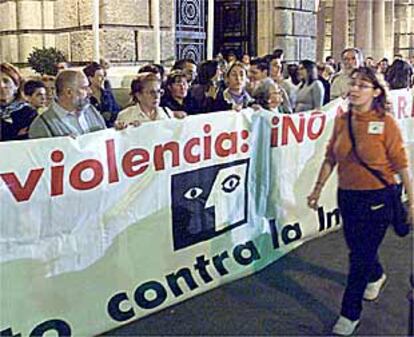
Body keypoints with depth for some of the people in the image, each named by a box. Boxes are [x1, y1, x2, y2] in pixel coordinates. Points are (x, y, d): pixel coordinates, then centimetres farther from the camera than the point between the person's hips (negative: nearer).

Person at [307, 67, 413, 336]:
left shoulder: (386, 122, -13)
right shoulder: (342, 120, 1)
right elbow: (331, 158, 7)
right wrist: (318, 189, 9)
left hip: (377, 198, -5)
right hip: (347, 195, 5)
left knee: (361, 256, 1)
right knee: (357, 247, 23)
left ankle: (351, 314, 18)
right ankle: (376, 276, 57)